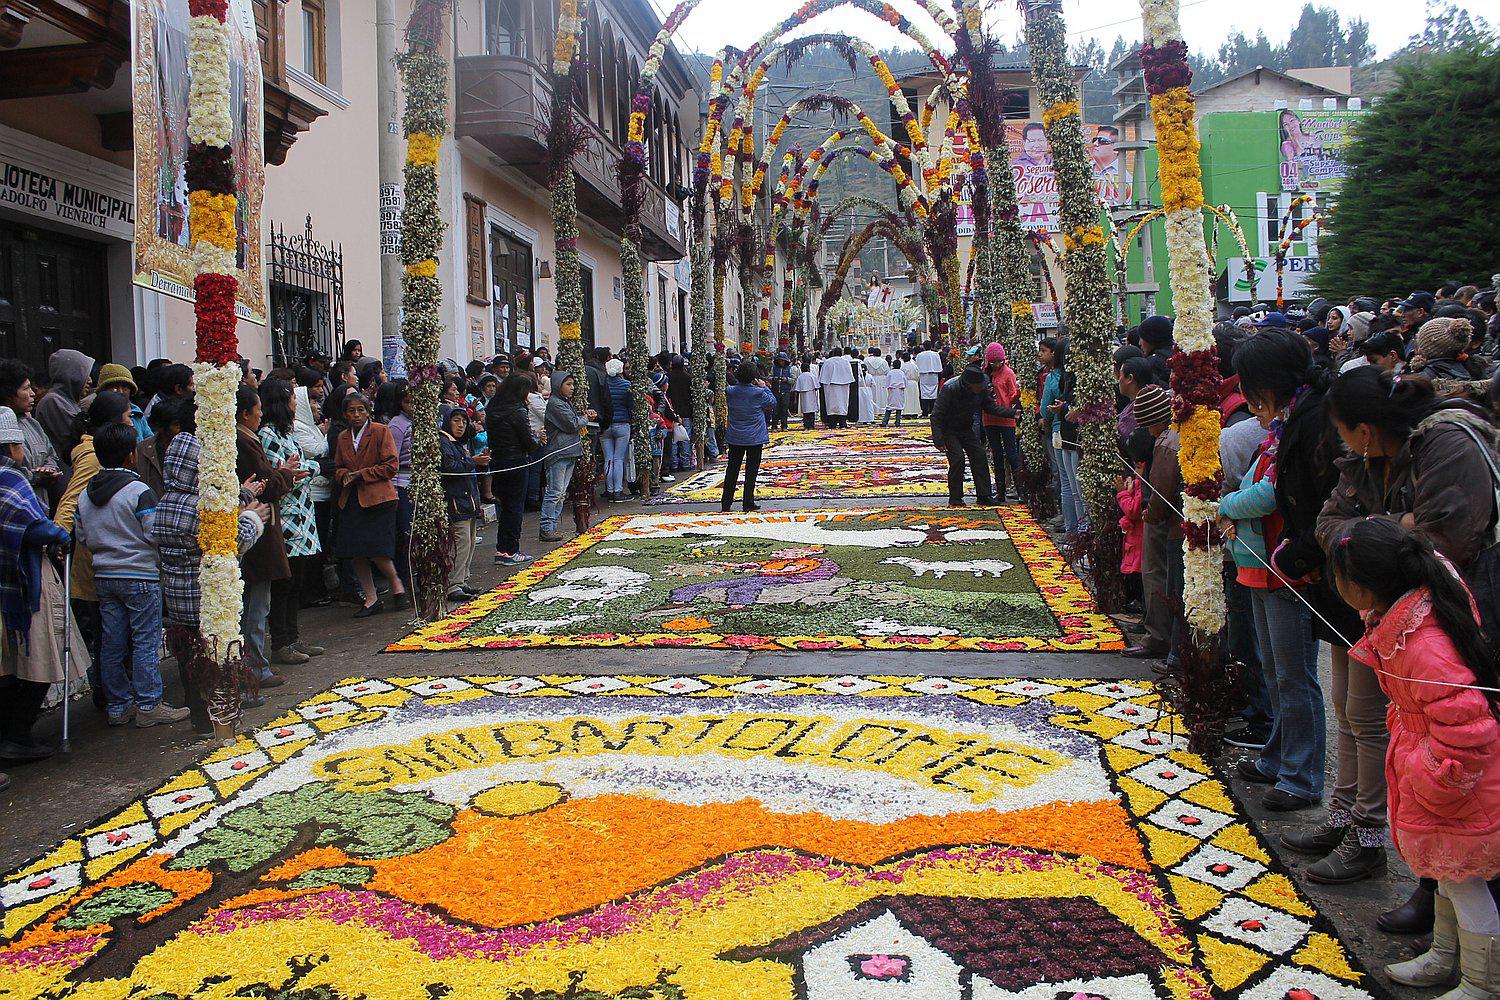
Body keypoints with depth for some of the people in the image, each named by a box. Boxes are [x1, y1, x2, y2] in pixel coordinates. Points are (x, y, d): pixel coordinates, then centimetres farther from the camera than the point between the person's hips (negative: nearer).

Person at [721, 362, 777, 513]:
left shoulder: (730, 391, -6)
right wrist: (764, 387, 8)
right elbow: (772, 403, 3)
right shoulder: (759, 393, -14)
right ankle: (748, 503, 5)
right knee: (751, 470, 4)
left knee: (732, 469, 11)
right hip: (754, 438, -3)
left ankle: (726, 503, 13)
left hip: (735, 438, 3)